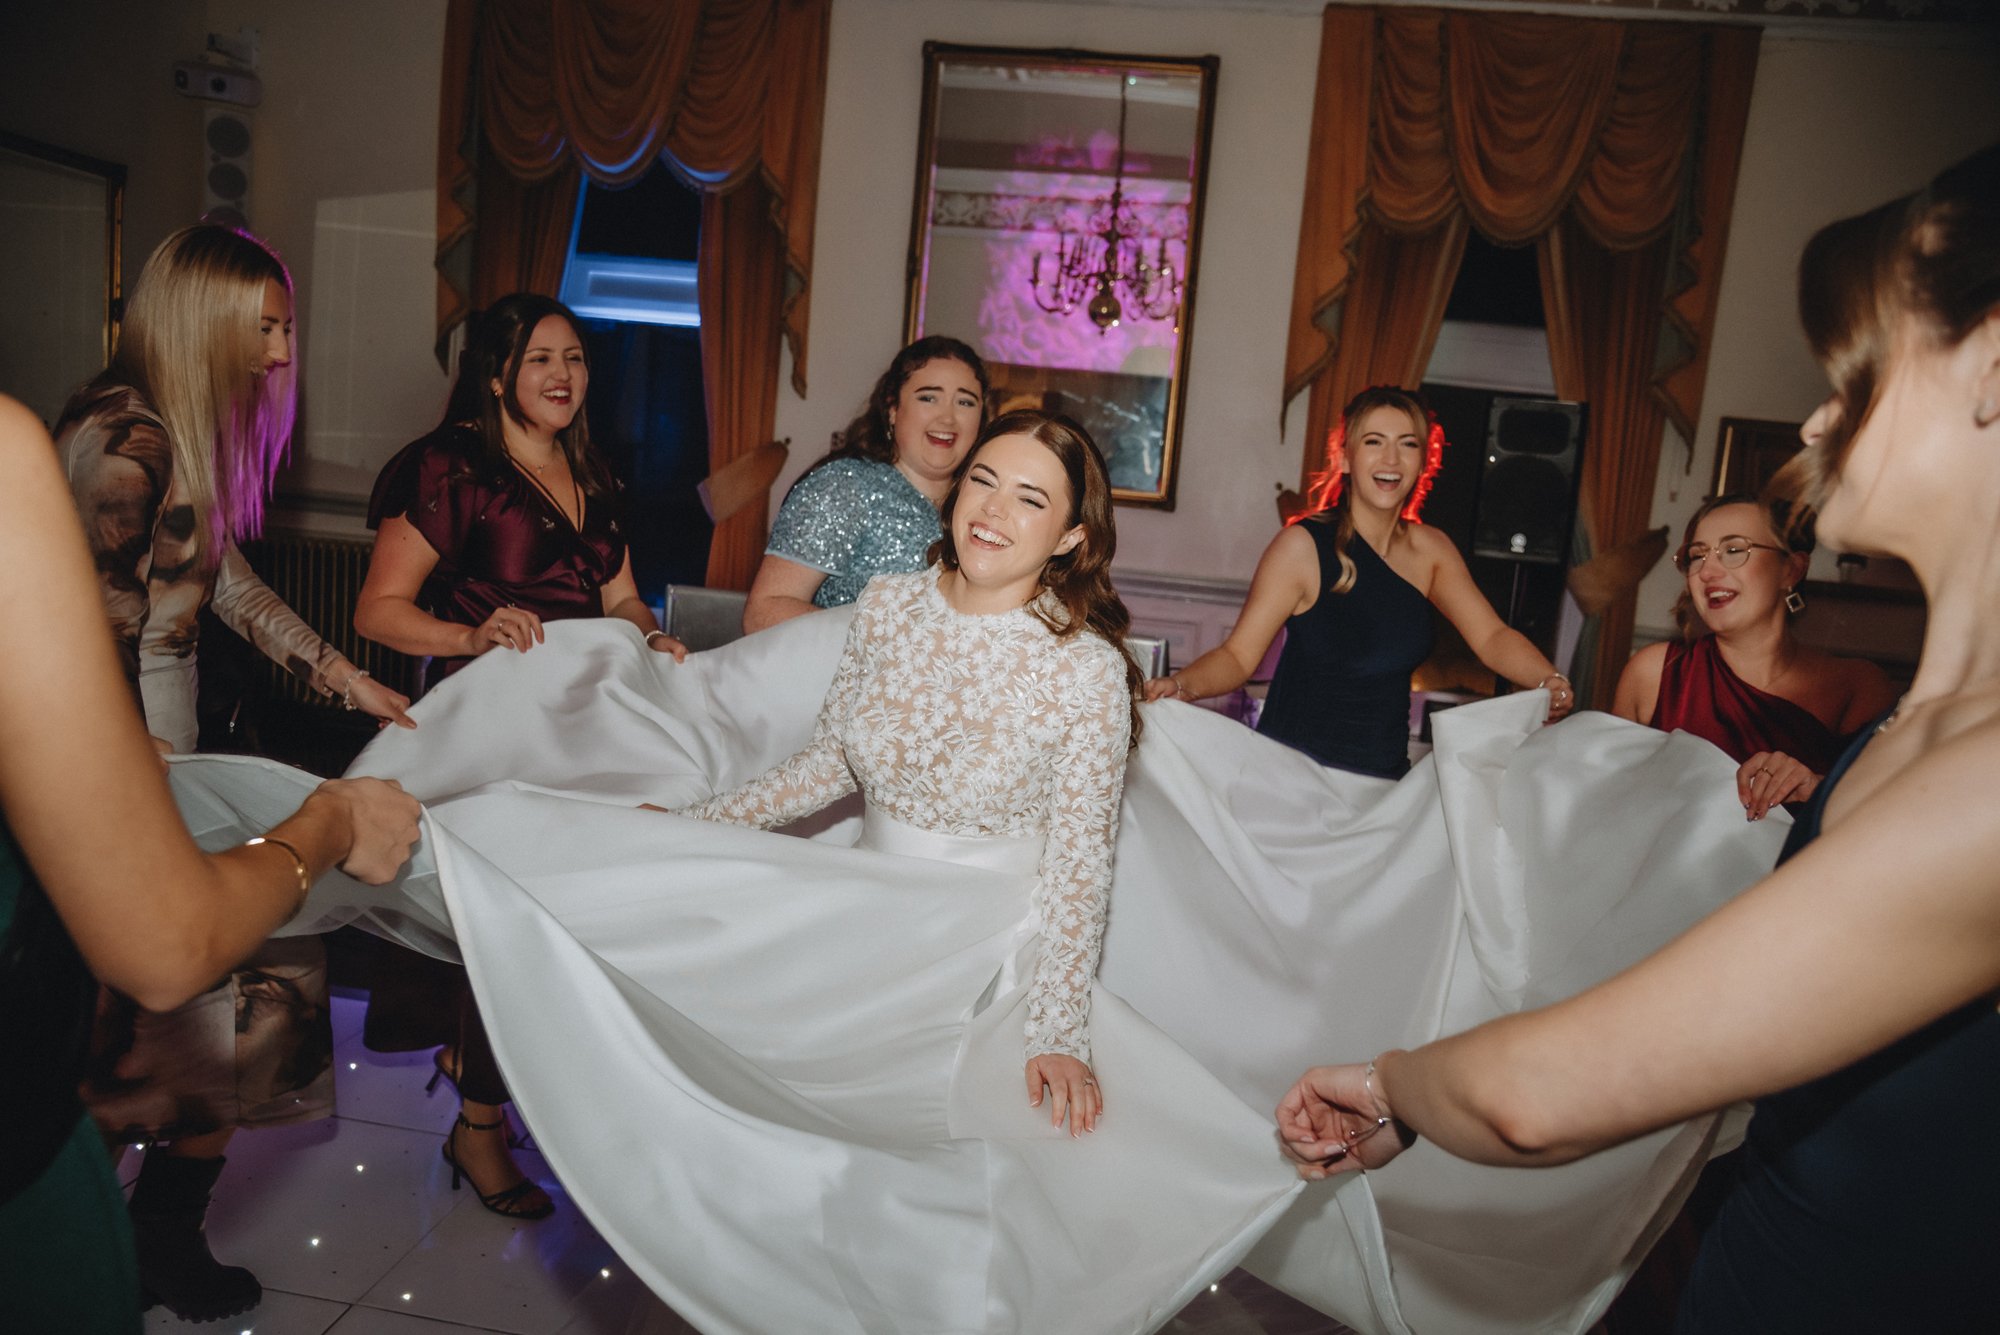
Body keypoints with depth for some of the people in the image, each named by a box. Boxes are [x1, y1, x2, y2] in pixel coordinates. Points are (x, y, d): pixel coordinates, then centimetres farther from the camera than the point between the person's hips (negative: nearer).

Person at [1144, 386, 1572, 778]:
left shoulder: (1430, 550, 6)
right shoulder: (1303, 546, -10)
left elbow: (1492, 637, 4)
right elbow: (1238, 655, -12)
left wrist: (1549, 680, -15)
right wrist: (1181, 685, -30)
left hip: (1387, 778, 5)